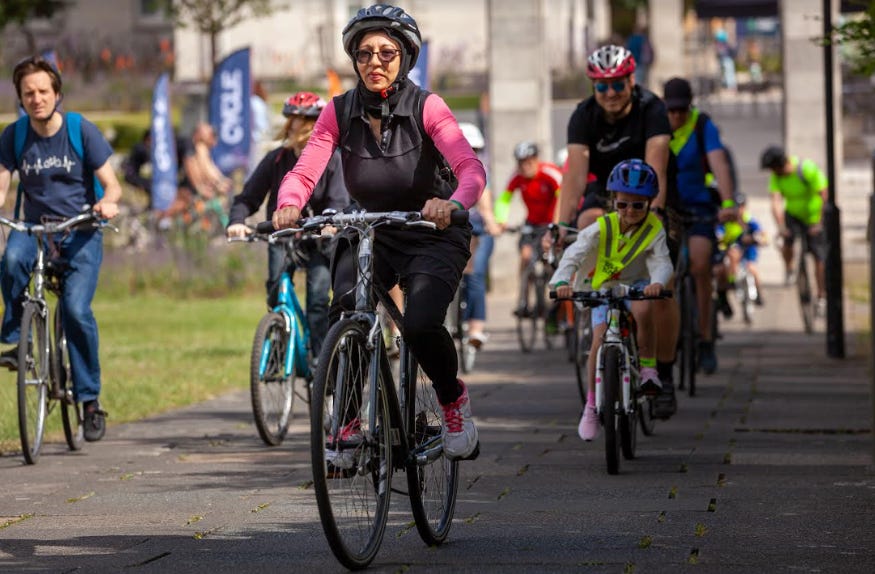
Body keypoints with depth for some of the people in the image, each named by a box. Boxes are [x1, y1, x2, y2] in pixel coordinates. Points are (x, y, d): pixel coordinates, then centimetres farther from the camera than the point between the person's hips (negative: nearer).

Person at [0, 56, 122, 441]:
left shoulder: (83, 131, -5)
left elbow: (111, 185, -5)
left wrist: (107, 203, -29)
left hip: (81, 230, -2)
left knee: (76, 308, -21)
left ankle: (91, 399, -9)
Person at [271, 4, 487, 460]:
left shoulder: (427, 108, -15)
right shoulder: (339, 112, -7)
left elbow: (471, 168, -29)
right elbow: (304, 171, -17)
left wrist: (453, 203, -51)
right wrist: (288, 206, -40)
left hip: (432, 237, -2)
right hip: (371, 233, 2)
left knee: (421, 325, -27)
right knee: (345, 312, -27)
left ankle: (454, 401, 5)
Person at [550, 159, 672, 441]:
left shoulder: (654, 230, -13)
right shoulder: (601, 228, -17)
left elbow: (662, 262, -24)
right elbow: (574, 254, -28)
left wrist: (657, 282, -49)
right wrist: (562, 281, -48)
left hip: (636, 286, 0)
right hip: (603, 289, 0)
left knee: (644, 311, -35)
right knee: (600, 341, -18)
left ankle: (648, 368, -16)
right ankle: (592, 404, -2)